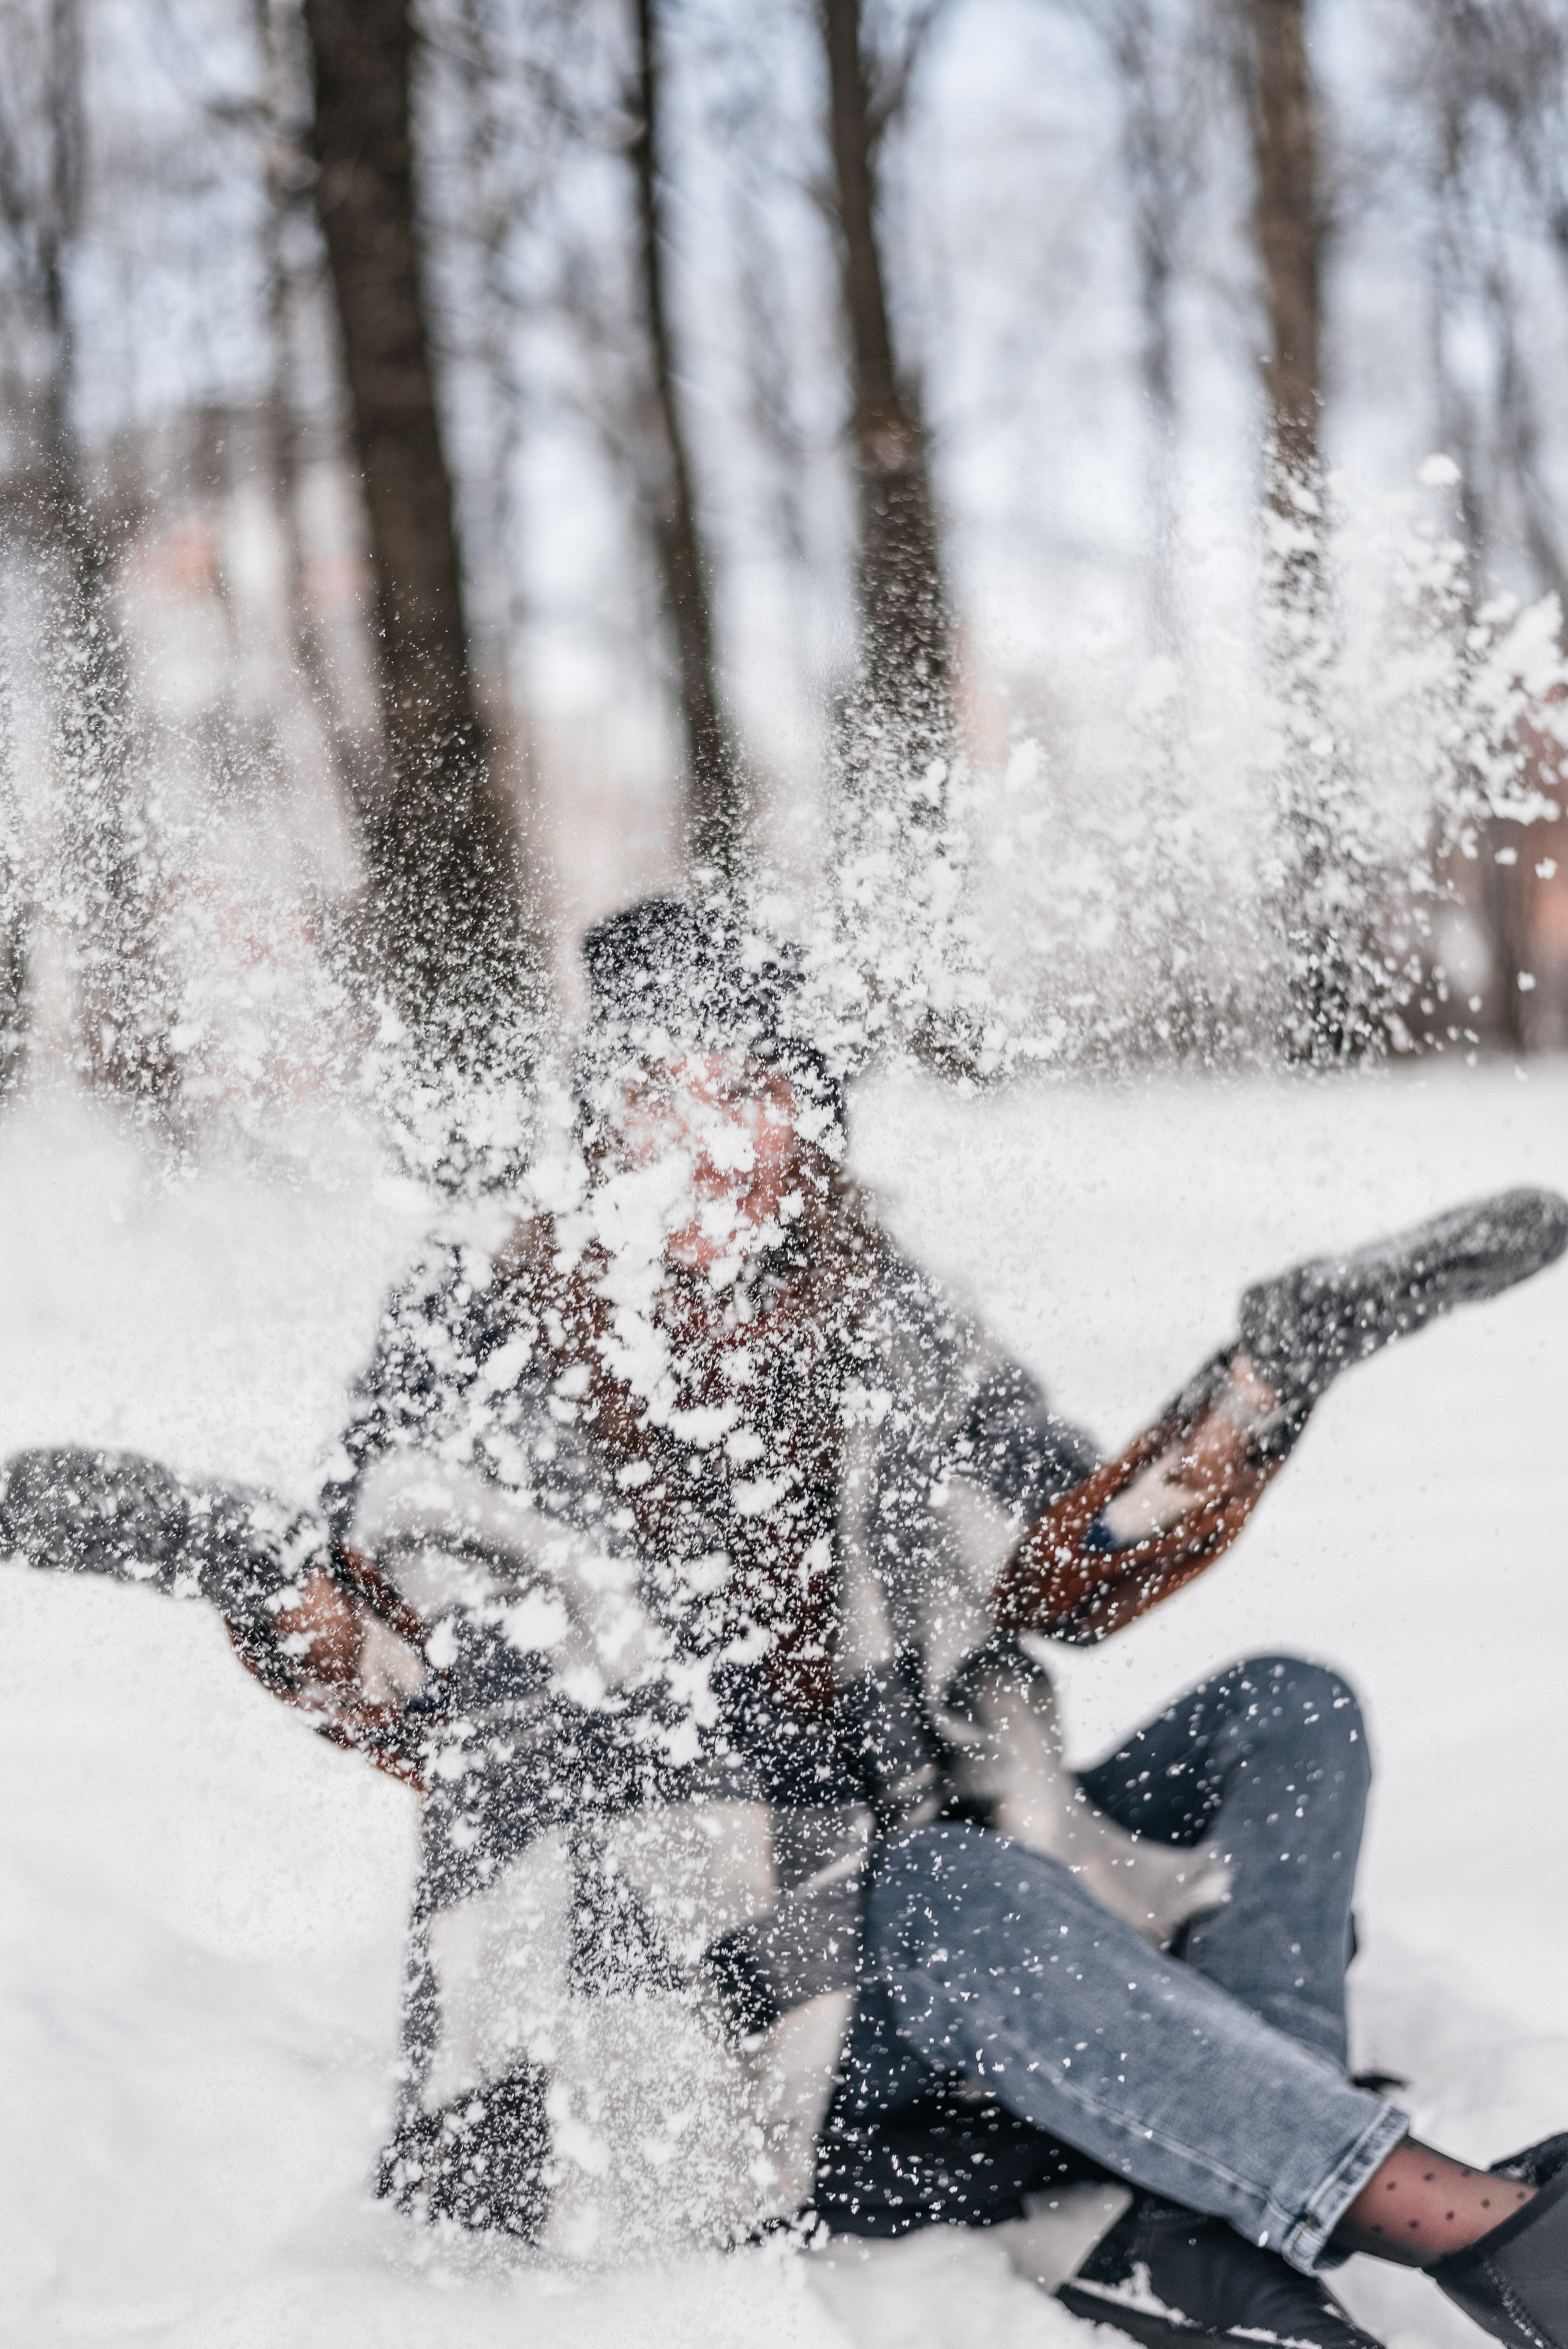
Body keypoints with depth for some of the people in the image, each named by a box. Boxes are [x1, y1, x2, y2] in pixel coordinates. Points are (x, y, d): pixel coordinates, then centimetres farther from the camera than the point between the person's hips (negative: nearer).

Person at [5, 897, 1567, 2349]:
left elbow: (1071, 1571, 4)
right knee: (961, 1894, -35)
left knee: (1285, 1717, -7)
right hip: (677, 1996, -6)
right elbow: (409, 1701, -3)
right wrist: (230, 1565, -21)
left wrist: (1281, 1365, -4)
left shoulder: (882, 1329, 11)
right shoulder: (474, 1340, 0)